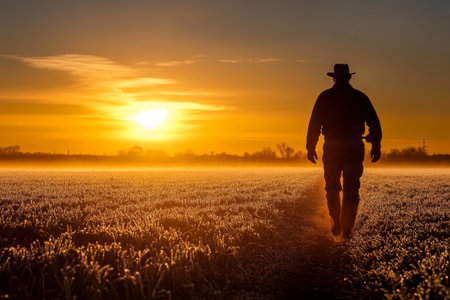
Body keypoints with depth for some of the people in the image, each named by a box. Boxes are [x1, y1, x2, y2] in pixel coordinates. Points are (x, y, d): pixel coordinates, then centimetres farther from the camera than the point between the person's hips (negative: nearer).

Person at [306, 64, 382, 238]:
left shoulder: (325, 97, 2)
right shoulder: (360, 98, 6)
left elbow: (314, 124, -2)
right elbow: (374, 123, 3)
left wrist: (311, 147, 3)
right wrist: (376, 146, 6)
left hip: (332, 147, 0)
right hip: (354, 147, 0)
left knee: (332, 188, 15)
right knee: (351, 190, 3)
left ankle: (336, 225, 16)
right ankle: (346, 228, -4)